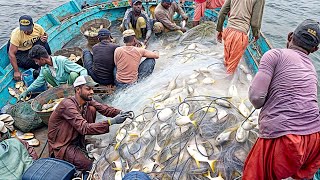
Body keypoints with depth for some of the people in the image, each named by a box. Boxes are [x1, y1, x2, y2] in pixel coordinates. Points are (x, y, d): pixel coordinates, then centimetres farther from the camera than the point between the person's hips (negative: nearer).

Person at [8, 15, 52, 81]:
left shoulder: (38, 28, -20)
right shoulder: (16, 34, -31)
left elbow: (45, 36, 3)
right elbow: (11, 53, -31)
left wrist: (44, 39, -25)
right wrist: (16, 71, -35)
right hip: (20, 51, -3)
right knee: (25, 62, -34)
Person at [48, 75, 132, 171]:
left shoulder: (87, 101, -6)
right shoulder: (68, 104, -30)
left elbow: (104, 109, -11)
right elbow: (84, 128, -37)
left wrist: (120, 113, -31)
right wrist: (111, 122, -42)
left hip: (76, 137, 7)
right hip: (61, 145, -7)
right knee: (89, 165, -21)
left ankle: (81, 144, 3)